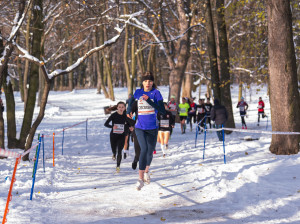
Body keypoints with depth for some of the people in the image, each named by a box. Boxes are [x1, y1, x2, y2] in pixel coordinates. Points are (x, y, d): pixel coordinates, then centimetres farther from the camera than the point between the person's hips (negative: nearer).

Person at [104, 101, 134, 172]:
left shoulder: (125, 115, -4)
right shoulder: (114, 115, -14)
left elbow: (128, 122, 16)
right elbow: (105, 124, -15)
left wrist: (130, 126, -6)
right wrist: (112, 126, -33)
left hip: (122, 136, 1)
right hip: (113, 135, -1)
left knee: (119, 152, -10)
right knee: (114, 150, 15)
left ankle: (118, 166, 1)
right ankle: (114, 154, 53)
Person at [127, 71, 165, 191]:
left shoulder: (156, 93, -6)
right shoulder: (138, 92, 2)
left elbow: (162, 110, -15)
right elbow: (131, 100, 23)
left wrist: (149, 101, -22)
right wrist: (129, 110, 6)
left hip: (152, 128, 0)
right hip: (140, 127, 0)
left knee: (150, 152, 13)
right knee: (144, 149, -21)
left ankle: (146, 171, 45)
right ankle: (141, 178, -18)